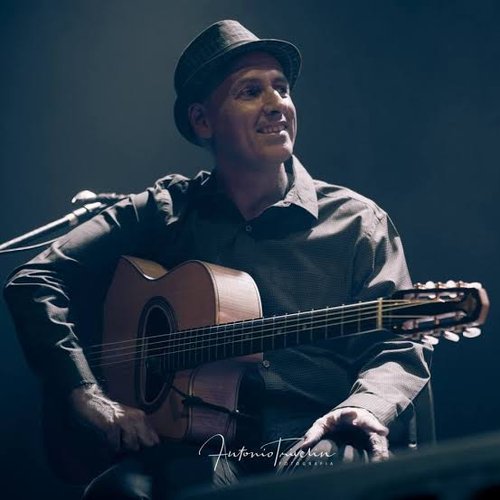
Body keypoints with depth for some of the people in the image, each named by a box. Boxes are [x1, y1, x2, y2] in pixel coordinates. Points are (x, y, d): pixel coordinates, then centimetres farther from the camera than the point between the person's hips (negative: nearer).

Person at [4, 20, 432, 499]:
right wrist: (89, 397, -7)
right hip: (187, 443, 0)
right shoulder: (164, 212, 14)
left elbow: (397, 348, 5)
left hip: (309, 440, 0)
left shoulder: (356, 221, 12)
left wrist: (366, 408, -19)